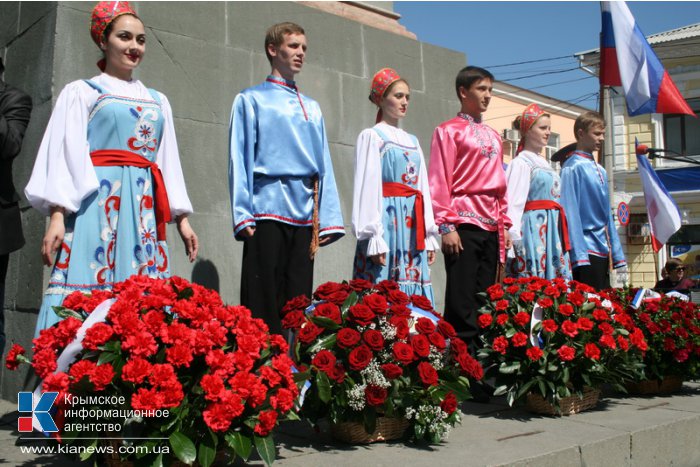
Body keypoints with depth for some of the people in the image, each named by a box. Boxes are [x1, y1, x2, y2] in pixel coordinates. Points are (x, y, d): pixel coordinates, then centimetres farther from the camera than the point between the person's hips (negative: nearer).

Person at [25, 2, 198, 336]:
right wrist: (57, 215, -13)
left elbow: (168, 160, 20)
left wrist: (181, 218, 12)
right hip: (96, 204, -4)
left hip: (144, 208, 4)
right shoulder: (81, 92, 8)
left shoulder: (157, 101, 21)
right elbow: (65, 154, -1)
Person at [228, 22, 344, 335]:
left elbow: (323, 164, 16)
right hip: (267, 208, -4)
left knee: (298, 300, 6)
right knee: (263, 300, -4)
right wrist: (242, 215, -9)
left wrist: (327, 218, 6)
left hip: (305, 214, 5)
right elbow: (239, 159, 1)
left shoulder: (312, 108, 20)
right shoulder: (251, 100, 7)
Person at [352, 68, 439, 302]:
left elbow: (423, 187, 18)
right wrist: (374, 238, -16)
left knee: (414, 288, 3)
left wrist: (430, 236, 11)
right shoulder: (372, 136, 1)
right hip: (387, 219, -6)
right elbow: (367, 187, -7)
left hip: (413, 223, 6)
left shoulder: (412, 141, 20)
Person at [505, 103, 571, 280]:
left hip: (551, 230, 9)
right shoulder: (521, 162, -4)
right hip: (533, 230, -9)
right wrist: (513, 237, -21)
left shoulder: (543, 162, 21)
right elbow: (514, 202, -13)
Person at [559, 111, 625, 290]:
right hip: (586, 248, -8)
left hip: (603, 250, 8)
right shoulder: (573, 167, -7)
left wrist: (616, 252, 15)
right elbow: (570, 211, -13)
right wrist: (579, 254, -18)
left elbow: (606, 213, 18)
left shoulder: (600, 171, 16)